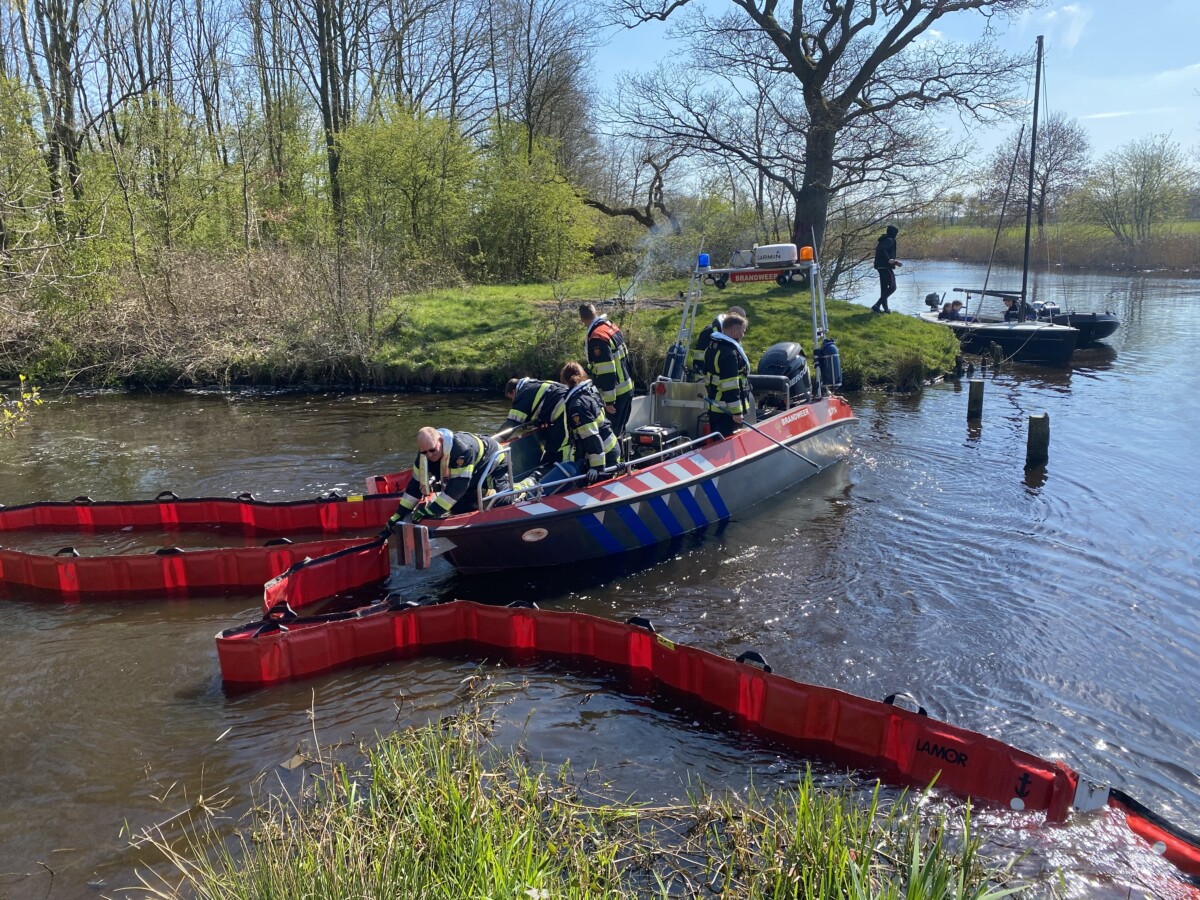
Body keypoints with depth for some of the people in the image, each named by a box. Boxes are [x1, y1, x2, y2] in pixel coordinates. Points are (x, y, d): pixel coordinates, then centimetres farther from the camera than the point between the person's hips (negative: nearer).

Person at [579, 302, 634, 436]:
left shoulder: (597, 338, -22)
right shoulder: (612, 327, 7)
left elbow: (606, 372, -25)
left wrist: (609, 400, -21)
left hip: (615, 393, -9)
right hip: (627, 387, 9)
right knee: (619, 430, 19)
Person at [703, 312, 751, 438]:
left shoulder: (713, 346, 13)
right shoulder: (729, 352, -20)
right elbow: (730, 386, -24)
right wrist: (737, 412, -22)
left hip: (714, 407, 10)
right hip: (727, 411, -10)